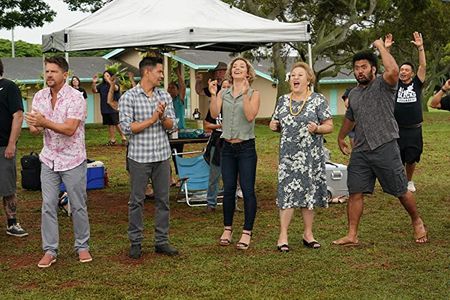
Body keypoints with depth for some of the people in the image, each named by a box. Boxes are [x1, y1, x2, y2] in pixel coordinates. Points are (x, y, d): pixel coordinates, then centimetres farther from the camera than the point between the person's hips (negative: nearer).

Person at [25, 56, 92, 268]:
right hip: (49, 160, 4)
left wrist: (45, 123, -33)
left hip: (72, 160, -4)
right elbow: (33, 127, 3)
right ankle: (49, 250, 13)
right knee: (48, 206, 4)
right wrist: (35, 127, -20)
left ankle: (82, 246, 21)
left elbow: (69, 129, -22)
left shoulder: (75, 97, -13)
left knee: (78, 206, 7)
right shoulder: (39, 96, 4)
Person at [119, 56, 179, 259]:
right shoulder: (129, 97, -6)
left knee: (163, 200, 9)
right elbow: (127, 127, -13)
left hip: (162, 156, 4)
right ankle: (135, 242, 15)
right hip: (139, 157, -4)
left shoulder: (165, 96, 7)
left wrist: (162, 117, -15)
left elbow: (172, 126, 5)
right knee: (137, 201, 5)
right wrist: (152, 119, -14)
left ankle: (162, 241, 18)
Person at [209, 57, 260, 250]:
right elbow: (214, 114, -5)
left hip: (246, 147, -3)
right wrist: (213, 95, -15)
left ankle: (247, 233, 4)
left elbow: (250, 116, -16)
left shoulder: (253, 94, 0)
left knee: (248, 190, -3)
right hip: (228, 147, 3)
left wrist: (245, 94, -22)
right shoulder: (223, 94, 8)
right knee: (228, 189, 8)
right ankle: (227, 229, 20)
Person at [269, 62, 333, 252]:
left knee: (308, 193, 5)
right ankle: (283, 236, 2)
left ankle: (308, 234, 17)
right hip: (288, 155, 2)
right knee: (287, 192, -3)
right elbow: (277, 124, 21)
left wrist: (317, 128, -20)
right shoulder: (283, 101, 10)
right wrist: (273, 125, -1)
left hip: (311, 156, -2)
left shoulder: (318, 100, -1)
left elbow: (329, 126, -2)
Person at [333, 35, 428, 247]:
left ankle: (417, 222, 29)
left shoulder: (383, 85, -5)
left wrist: (381, 46, -16)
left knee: (401, 191, 5)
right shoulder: (353, 94, 15)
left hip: (385, 148, -5)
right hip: (360, 151, 6)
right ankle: (352, 236, 7)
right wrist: (341, 138, 41)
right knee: (355, 193, 1)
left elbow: (393, 70, -28)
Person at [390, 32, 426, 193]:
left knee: (411, 158, 7)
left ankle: (409, 181, 28)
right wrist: (386, 49, -12)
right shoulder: (395, 84, 4)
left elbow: (423, 66, -7)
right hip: (397, 129, 0)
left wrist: (420, 48, -15)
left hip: (414, 130, 0)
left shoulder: (417, 84, 3)